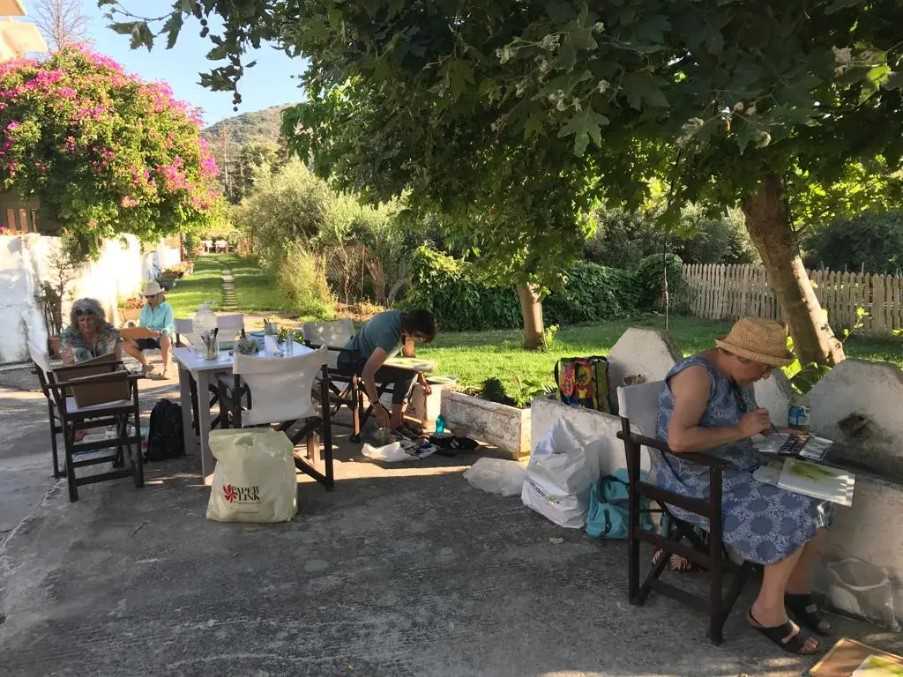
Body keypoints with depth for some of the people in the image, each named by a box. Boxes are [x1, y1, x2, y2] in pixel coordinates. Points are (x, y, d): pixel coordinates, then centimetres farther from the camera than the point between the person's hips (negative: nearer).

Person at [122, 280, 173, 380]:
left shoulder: (166, 308, -4)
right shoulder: (145, 309, 14)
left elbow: (169, 327, -17)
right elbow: (141, 326, 12)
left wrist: (160, 332, -38)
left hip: (163, 336, -6)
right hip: (148, 337, 6)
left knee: (165, 341, -41)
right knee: (128, 345, -15)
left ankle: (165, 370, -24)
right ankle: (146, 365, 6)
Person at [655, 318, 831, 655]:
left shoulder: (738, 375, 5)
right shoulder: (698, 374, -24)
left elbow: (753, 417, 23)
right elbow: (678, 439, -34)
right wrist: (740, 431, -26)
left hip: (736, 469, 9)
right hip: (698, 482, -9)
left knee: (814, 501, 1)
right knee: (793, 516, -17)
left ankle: (797, 589, 18)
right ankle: (767, 609, -1)